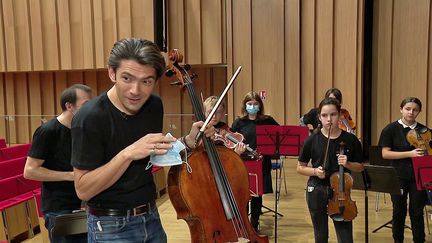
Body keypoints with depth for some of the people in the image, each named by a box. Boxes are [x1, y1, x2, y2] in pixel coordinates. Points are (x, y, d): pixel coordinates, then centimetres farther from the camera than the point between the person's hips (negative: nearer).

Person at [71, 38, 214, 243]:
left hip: (151, 218, 6)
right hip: (111, 227, -5)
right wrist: (127, 154, -31)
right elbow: (83, 190, -20)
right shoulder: (90, 118, -22)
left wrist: (188, 142, -7)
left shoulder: (155, 106, -5)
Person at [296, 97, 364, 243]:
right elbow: (300, 168, 3)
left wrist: (347, 164, -14)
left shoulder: (350, 140, -4)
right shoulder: (312, 140, -5)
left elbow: (360, 167, 6)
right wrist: (314, 171, -16)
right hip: (316, 191, 0)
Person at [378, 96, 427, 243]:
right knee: (399, 212, 10)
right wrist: (410, 154, -19)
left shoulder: (424, 130, 4)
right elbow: (385, 153, -10)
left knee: (417, 212, 8)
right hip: (398, 177, -1)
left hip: (419, 177, 2)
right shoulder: (391, 129, -4)